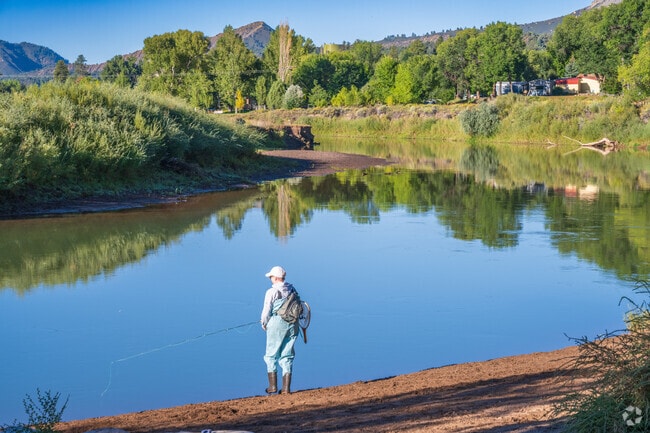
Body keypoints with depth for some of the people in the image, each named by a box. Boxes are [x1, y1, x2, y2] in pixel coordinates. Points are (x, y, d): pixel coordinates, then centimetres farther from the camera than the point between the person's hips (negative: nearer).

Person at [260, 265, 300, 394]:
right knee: (287, 356, 9)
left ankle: (273, 386, 4)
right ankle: (286, 388, 6)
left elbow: (267, 310, -8)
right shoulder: (292, 290, 8)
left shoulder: (272, 292, -9)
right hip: (292, 325, 5)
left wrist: (264, 323, 10)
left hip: (276, 325, -5)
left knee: (271, 355, 7)